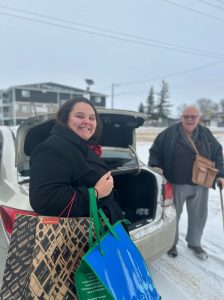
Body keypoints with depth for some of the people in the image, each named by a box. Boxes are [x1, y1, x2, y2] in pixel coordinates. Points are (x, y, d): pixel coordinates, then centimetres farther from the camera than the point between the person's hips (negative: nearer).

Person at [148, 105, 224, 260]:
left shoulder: (206, 134, 5)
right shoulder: (170, 133, -7)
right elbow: (155, 151, -1)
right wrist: (155, 166, -16)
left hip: (200, 184, 4)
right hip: (176, 183, -3)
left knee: (198, 215, 15)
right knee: (173, 214, 11)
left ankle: (194, 243, 39)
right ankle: (172, 242, 34)